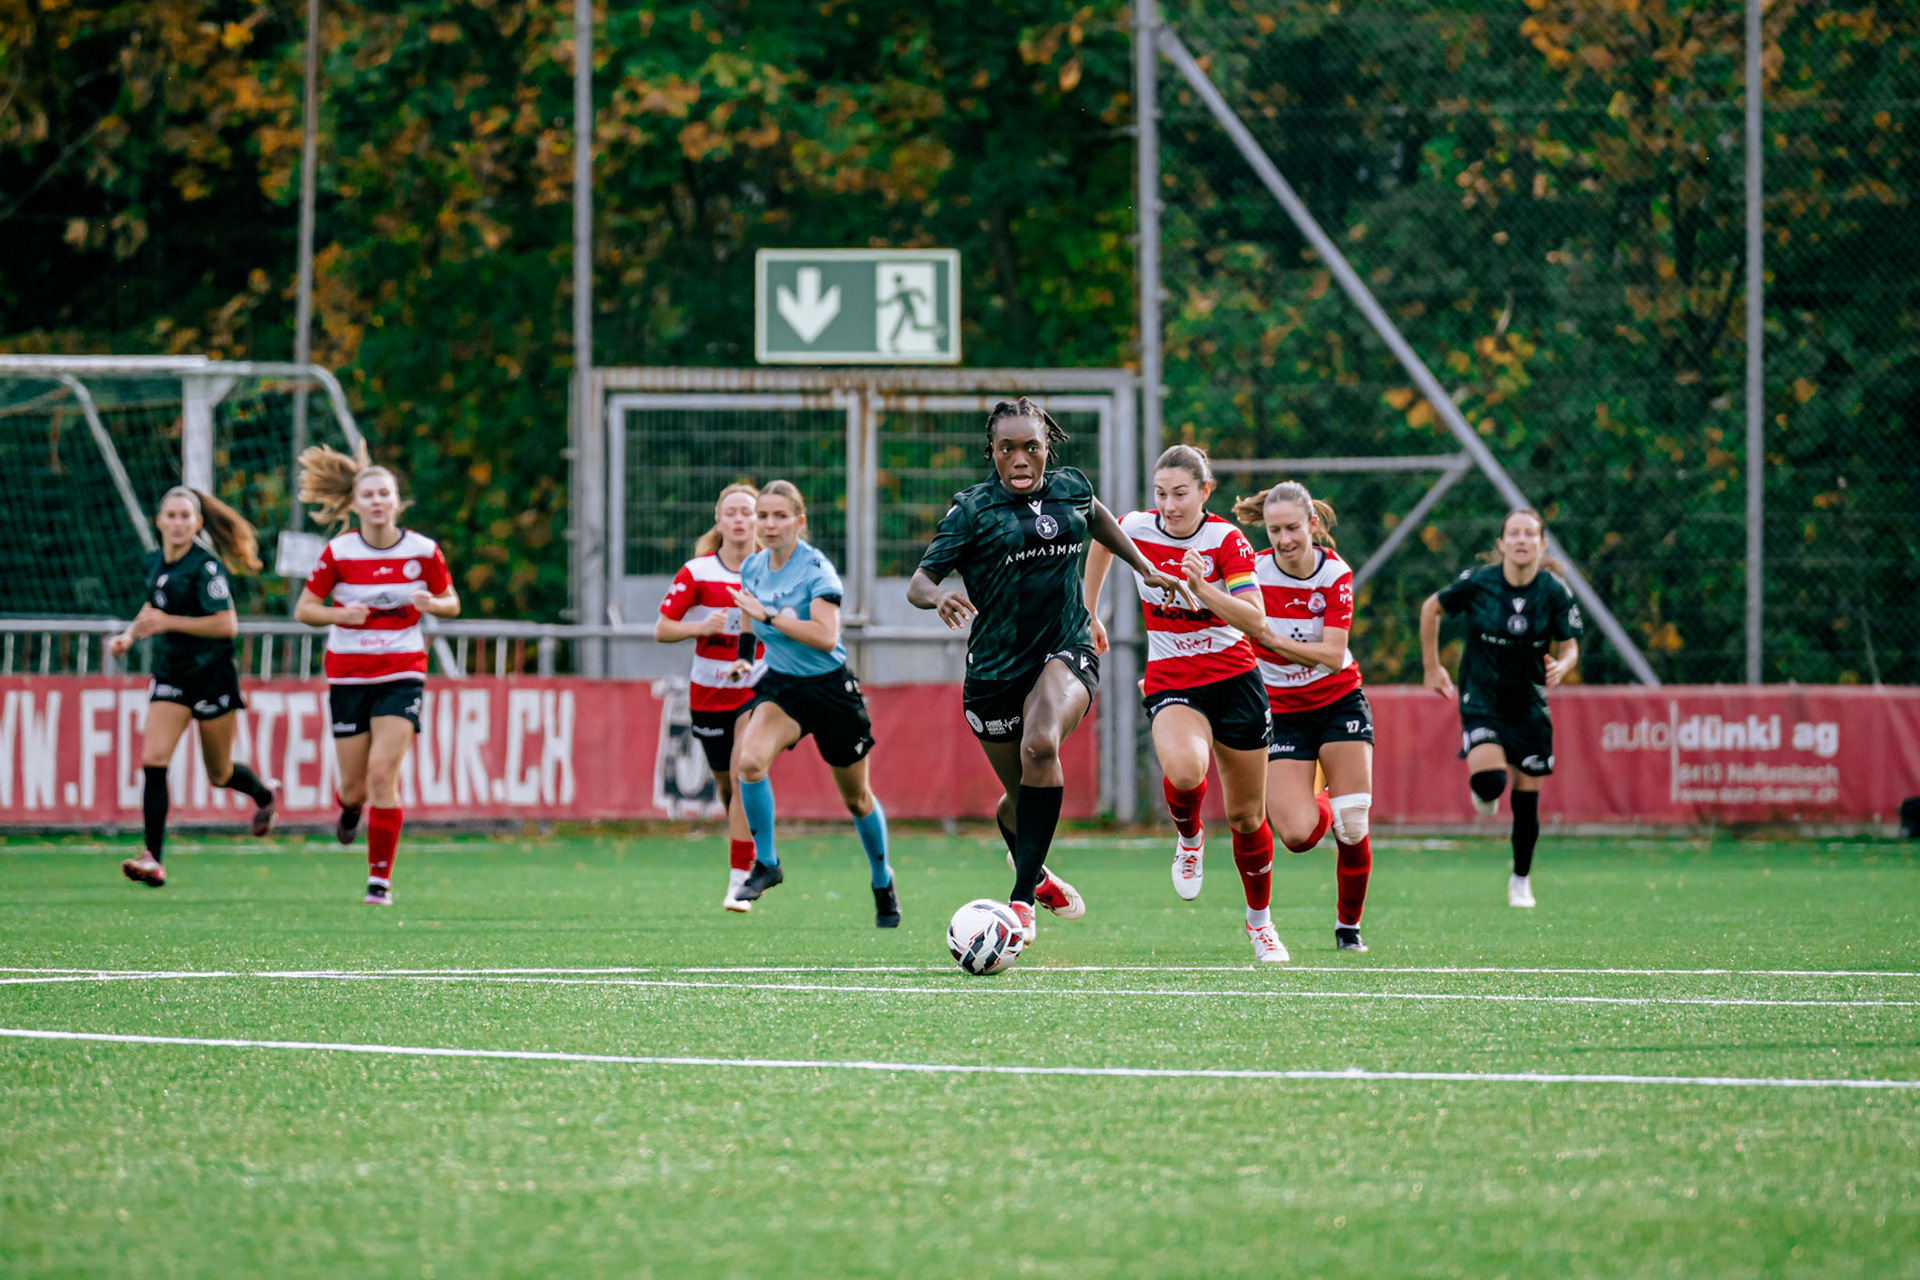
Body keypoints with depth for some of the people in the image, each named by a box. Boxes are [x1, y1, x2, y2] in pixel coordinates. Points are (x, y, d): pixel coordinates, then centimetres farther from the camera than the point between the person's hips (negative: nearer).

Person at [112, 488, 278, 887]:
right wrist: (129, 635, 8)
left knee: (219, 774, 10)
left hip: (212, 674, -5)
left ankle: (264, 795, 45)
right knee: (153, 760, -14)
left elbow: (227, 625, -21)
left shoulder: (206, 566, -17)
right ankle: (153, 859, -17)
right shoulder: (155, 561, 5)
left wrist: (168, 622, -24)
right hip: (170, 675, 5)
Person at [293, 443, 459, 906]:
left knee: (383, 773, -16)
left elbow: (451, 603, 9)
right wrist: (341, 614, -19)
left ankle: (380, 878, -6)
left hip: (402, 672, -1)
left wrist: (431, 603, -14)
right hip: (348, 673, 1)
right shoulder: (338, 553, -6)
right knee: (355, 785, 2)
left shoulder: (423, 551, -4)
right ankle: (349, 808, 43)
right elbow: (303, 609, 1)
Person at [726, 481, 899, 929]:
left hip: (829, 687, -4)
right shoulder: (752, 568, 1)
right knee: (748, 760, -26)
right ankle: (765, 863, -10)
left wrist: (767, 615, -29)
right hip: (780, 685, 4)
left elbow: (825, 637, -30)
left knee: (856, 799, 11)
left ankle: (883, 881, 35)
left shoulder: (817, 569, -18)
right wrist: (753, 658, 12)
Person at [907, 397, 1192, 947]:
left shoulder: (1071, 488, 4)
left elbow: (1096, 515, 30)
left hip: (1066, 651, 0)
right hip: (995, 668, 0)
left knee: (1040, 746, -31)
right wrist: (939, 597, -34)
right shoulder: (973, 509, -6)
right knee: (1019, 796, 10)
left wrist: (1144, 567, 27)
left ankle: (1022, 900, -30)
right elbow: (919, 581, -12)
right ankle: (1034, 871, 49)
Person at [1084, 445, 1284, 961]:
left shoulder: (1227, 540, -13)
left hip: (1234, 680, 0)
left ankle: (1260, 919, 32)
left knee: (1246, 817, 8)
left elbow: (1256, 619, -22)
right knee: (1184, 771, -34)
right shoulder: (1136, 528, -7)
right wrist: (1089, 613, 25)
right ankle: (1189, 839, 1)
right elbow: (1101, 539, 18)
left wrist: (1204, 589, -37)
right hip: (1170, 682, 0)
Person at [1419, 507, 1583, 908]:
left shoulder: (1555, 592, -9)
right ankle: (1483, 791, 16)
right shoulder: (1477, 583, -13)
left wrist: (1561, 667, -24)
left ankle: (1521, 879, 25)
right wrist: (1432, 667, 6)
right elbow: (1431, 608, 4)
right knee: (1490, 780, -24)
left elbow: (1570, 647, 0)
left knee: (1526, 797, 3)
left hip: (1529, 703, 2)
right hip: (1481, 698, -2)